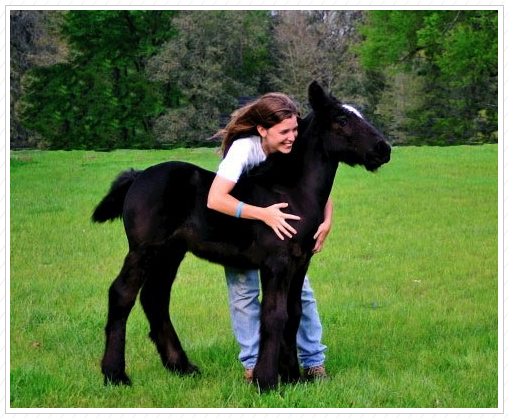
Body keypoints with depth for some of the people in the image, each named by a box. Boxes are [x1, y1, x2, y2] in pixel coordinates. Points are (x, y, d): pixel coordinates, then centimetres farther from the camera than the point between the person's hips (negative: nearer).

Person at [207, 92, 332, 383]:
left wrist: (326, 222, -27)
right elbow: (215, 199, -43)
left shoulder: (298, 149, -22)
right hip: (240, 221, -4)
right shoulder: (244, 149, -35)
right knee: (244, 291, -5)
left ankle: (314, 361, 12)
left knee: (300, 288, 1)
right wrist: (263, 214, -47)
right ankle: (253, 365, 8)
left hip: (281, 222, 4)